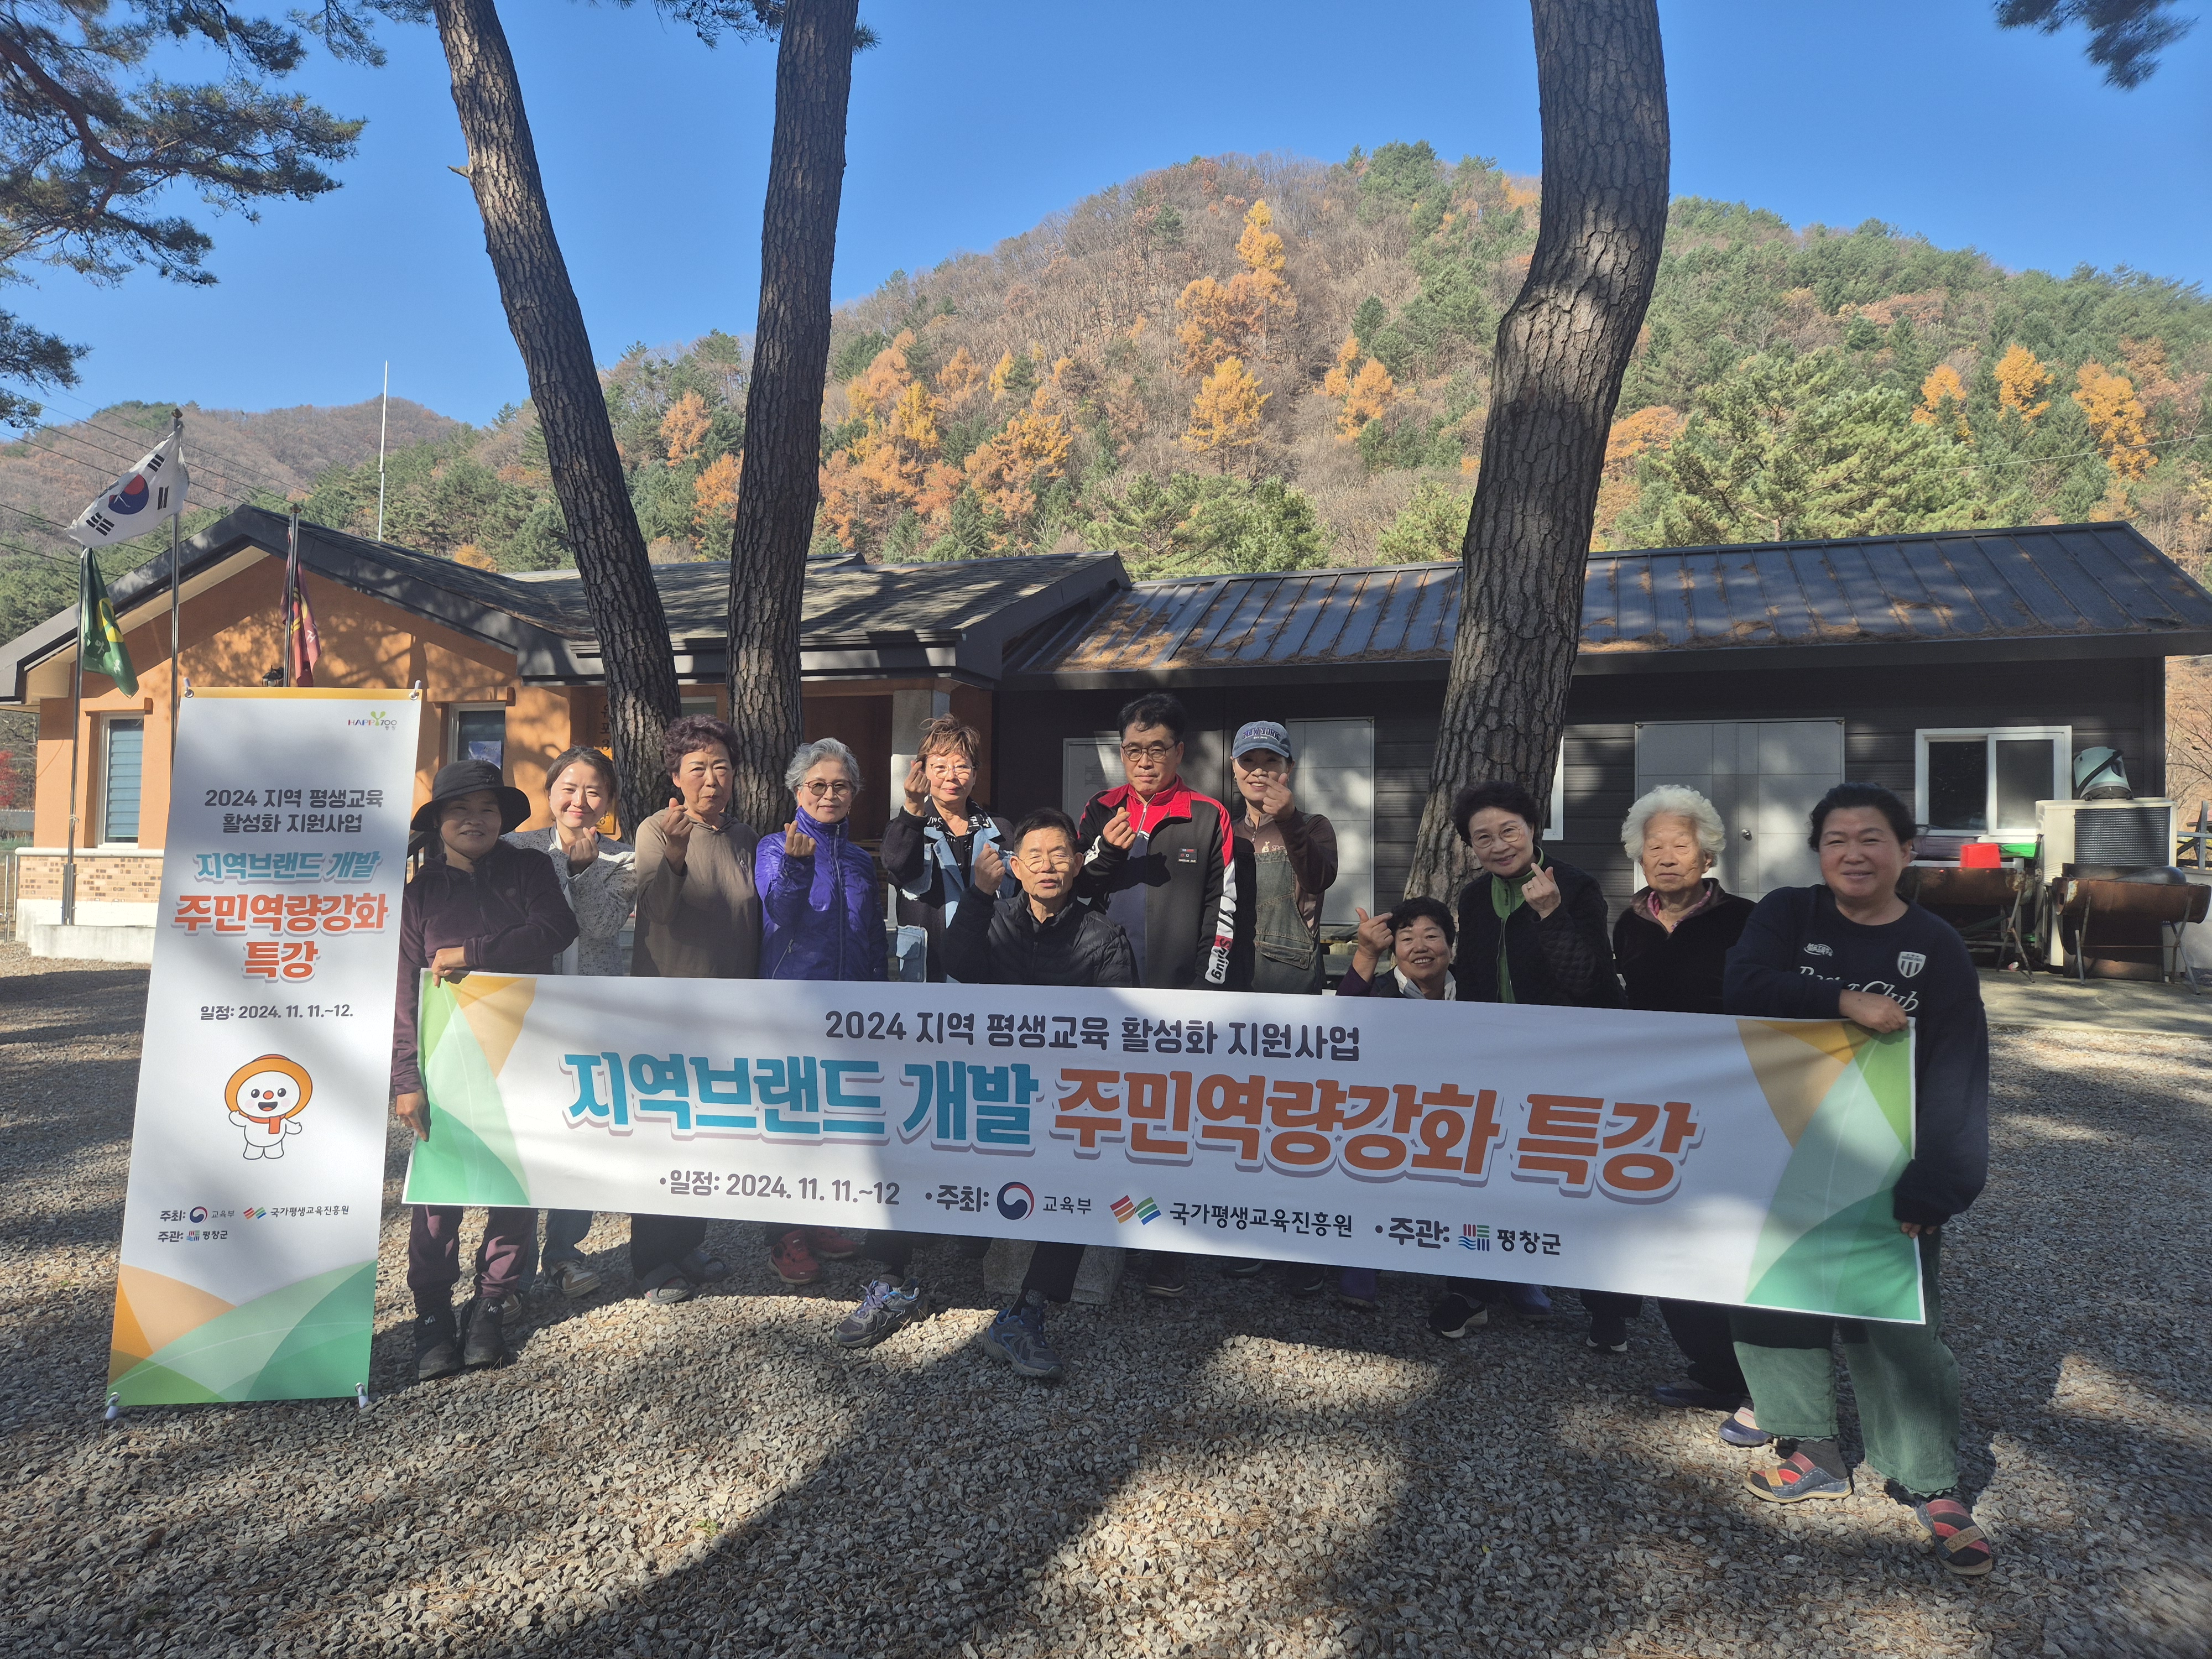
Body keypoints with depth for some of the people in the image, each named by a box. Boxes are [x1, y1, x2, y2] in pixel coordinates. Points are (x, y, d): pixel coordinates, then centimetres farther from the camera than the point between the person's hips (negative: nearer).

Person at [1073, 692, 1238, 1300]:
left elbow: (1221, 914, -1)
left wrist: (1204, 992, -6)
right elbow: (1073, 895, 10)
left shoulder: (1210, 818, -1)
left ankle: (1168, 1246, 14)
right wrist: (1102, 855, -9)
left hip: (1176, 999, -3)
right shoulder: (1101, 811, 8)